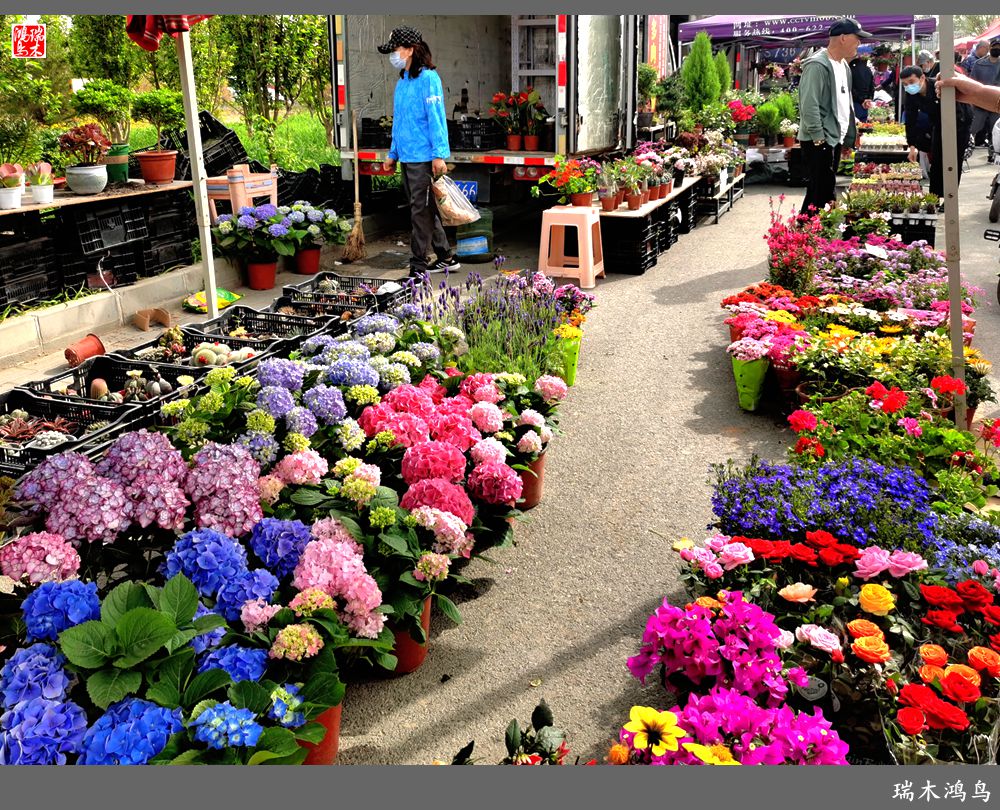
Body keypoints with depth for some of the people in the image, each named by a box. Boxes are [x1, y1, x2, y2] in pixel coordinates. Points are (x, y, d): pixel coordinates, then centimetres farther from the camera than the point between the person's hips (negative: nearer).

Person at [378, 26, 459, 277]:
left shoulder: (428, 78, -10)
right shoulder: (402, 82, 16)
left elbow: (436, 118, -15)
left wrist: (439, 155, -20)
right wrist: (393, 154, 23)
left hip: (423, 158, -9)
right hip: (406, 157, 9)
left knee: (421, 211, -5)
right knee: (425, 210, 13)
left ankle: (418, 267, 1)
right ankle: (446, 257, 24)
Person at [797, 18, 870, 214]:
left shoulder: (843, 65, 16)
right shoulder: (817, 65, -15)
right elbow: (809, 106, -22)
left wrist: (848, 136, 19)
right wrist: (819, 137, -21)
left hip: (836, 139, 10)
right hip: (819, 142, -10)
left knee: (828, 192, 14)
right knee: (820, 192, -9)